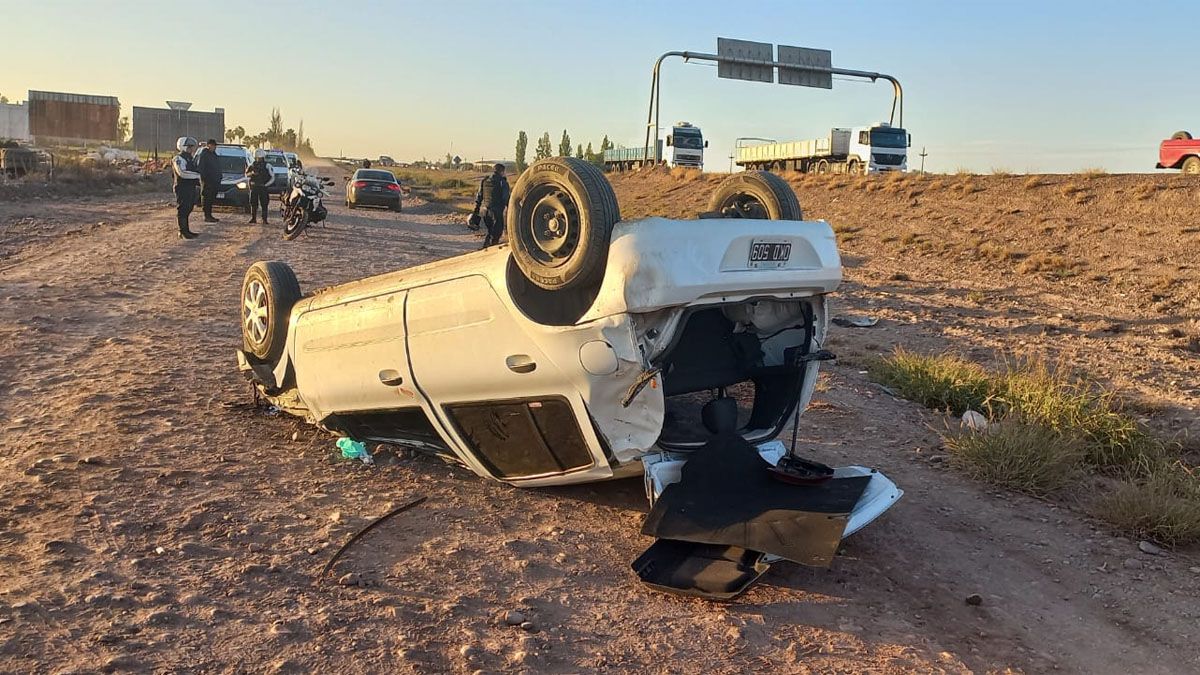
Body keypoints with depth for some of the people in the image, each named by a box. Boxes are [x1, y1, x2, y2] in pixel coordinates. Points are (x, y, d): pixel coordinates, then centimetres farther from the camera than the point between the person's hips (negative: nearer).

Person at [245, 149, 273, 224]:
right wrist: (252, 173, -14)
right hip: (253, 187, 3)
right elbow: (246, 175, 7)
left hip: (263, 188, -3)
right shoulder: (252, 166, 11)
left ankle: (264, 220, -4)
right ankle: (253, 218, 13)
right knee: (253, 204, 6)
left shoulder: (267, 166, 1)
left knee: (264, 204, -5)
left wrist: (266, 184, -10)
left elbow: (272, 177, -1)